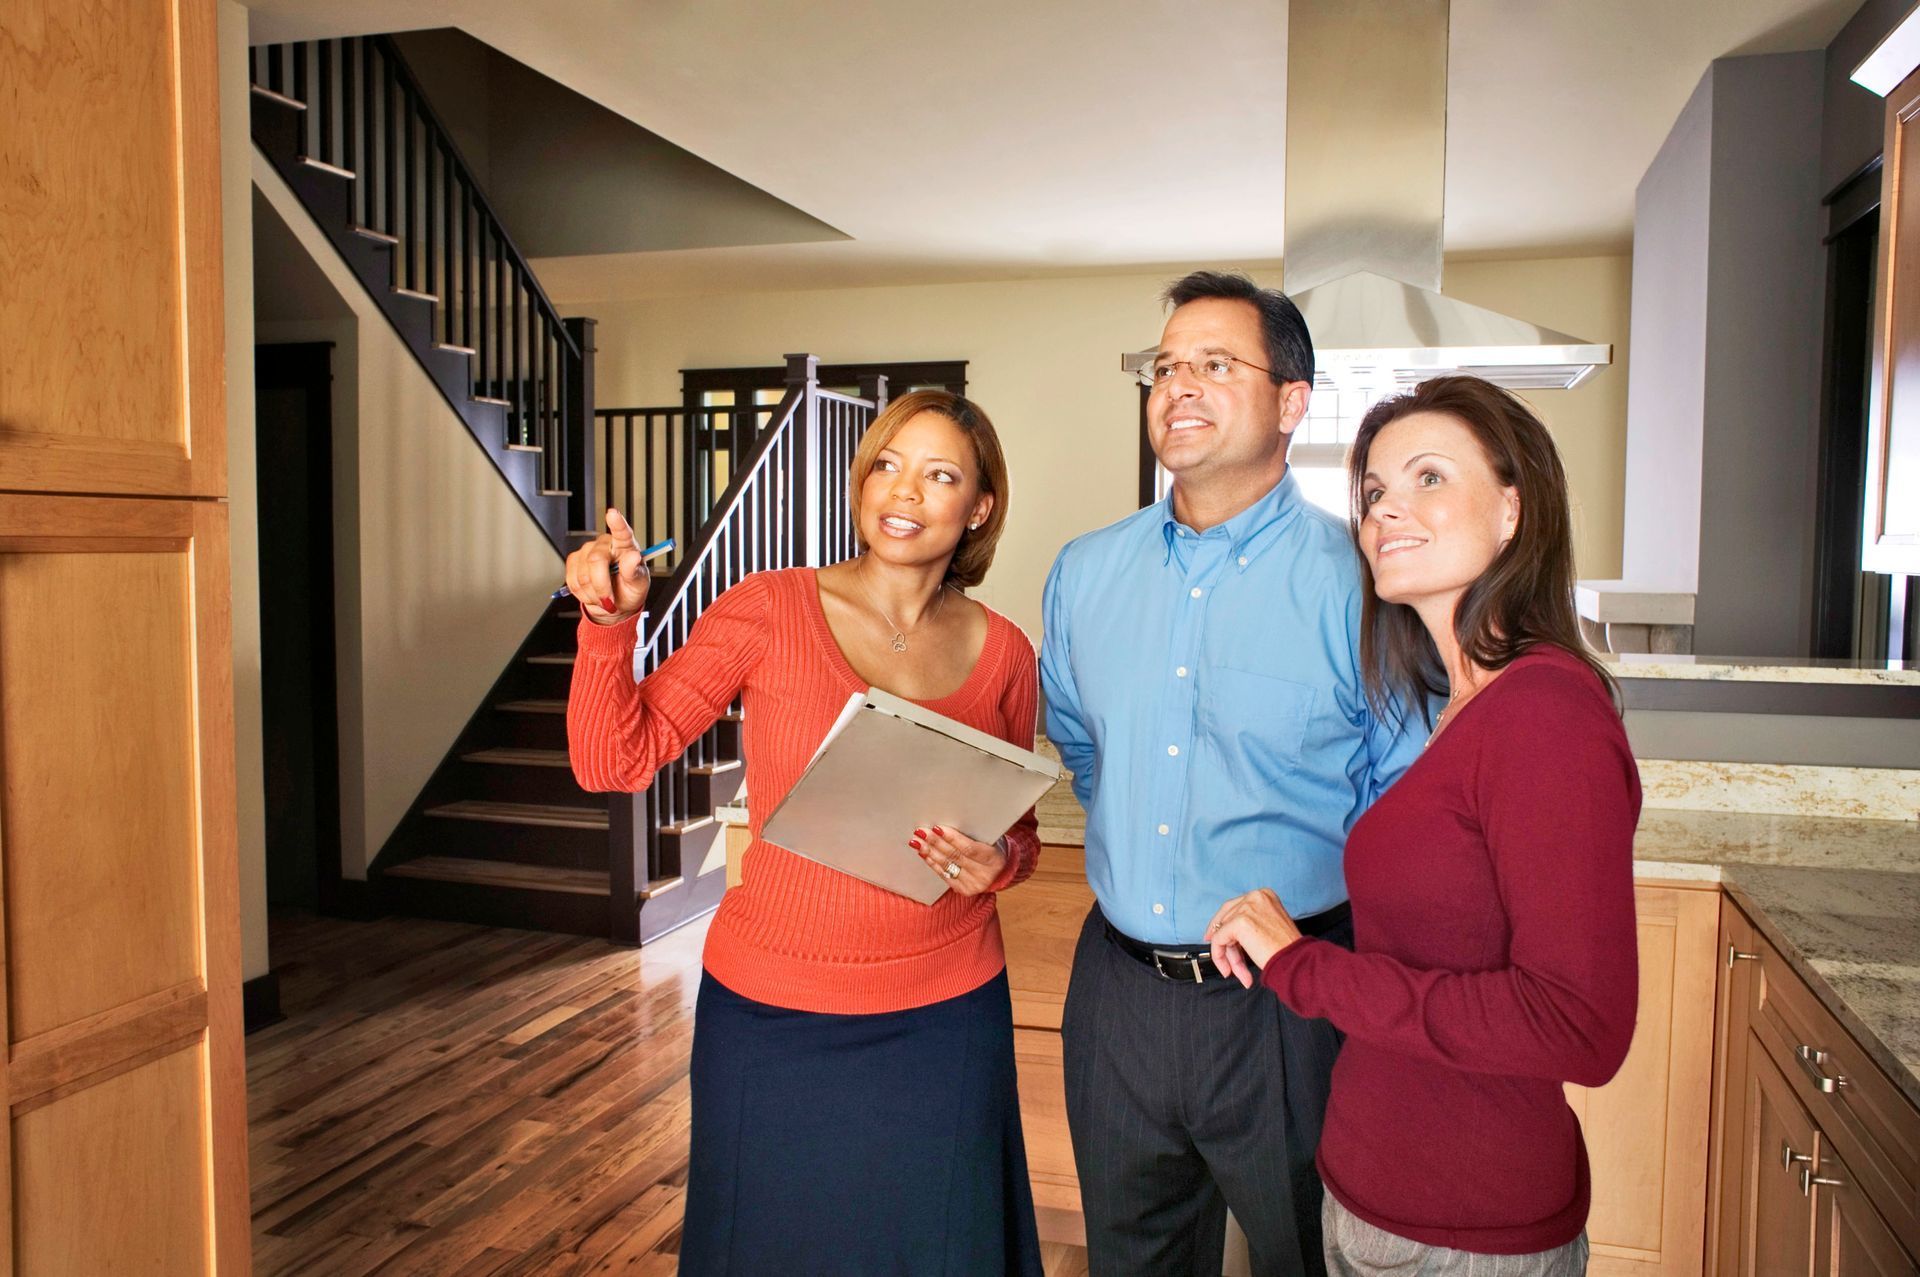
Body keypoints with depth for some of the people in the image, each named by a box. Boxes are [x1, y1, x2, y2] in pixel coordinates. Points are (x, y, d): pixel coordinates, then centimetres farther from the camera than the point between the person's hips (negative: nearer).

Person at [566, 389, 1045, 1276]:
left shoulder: (1002, 653, -1)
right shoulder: (768, 610, -7)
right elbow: (615, 762, -9)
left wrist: (998, 862, -11)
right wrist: (610, 623, -22)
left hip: (944, 1017, 1)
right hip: (770, 1011, -1)